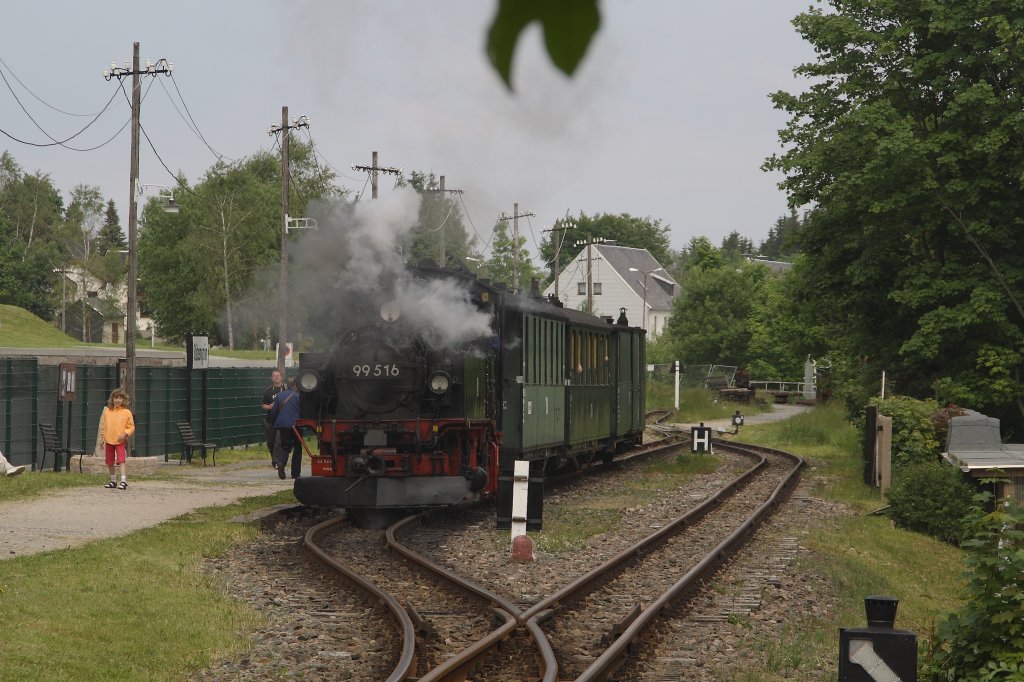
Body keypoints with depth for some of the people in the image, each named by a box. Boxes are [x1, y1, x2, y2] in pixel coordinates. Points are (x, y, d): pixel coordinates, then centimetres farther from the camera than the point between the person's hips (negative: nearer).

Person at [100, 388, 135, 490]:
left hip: (120, 441, -4)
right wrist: (103, 439, 10)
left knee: (122, 460, -17)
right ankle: (113, 480, 27)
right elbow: (103, 426, 13)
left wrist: (125, 434, -17)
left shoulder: (127, 412, -2)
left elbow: (131, 427, 1)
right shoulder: (107, 411, 6)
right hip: (109, 440, 4)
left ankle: (123, 481, -22)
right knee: (110, 462, 12)